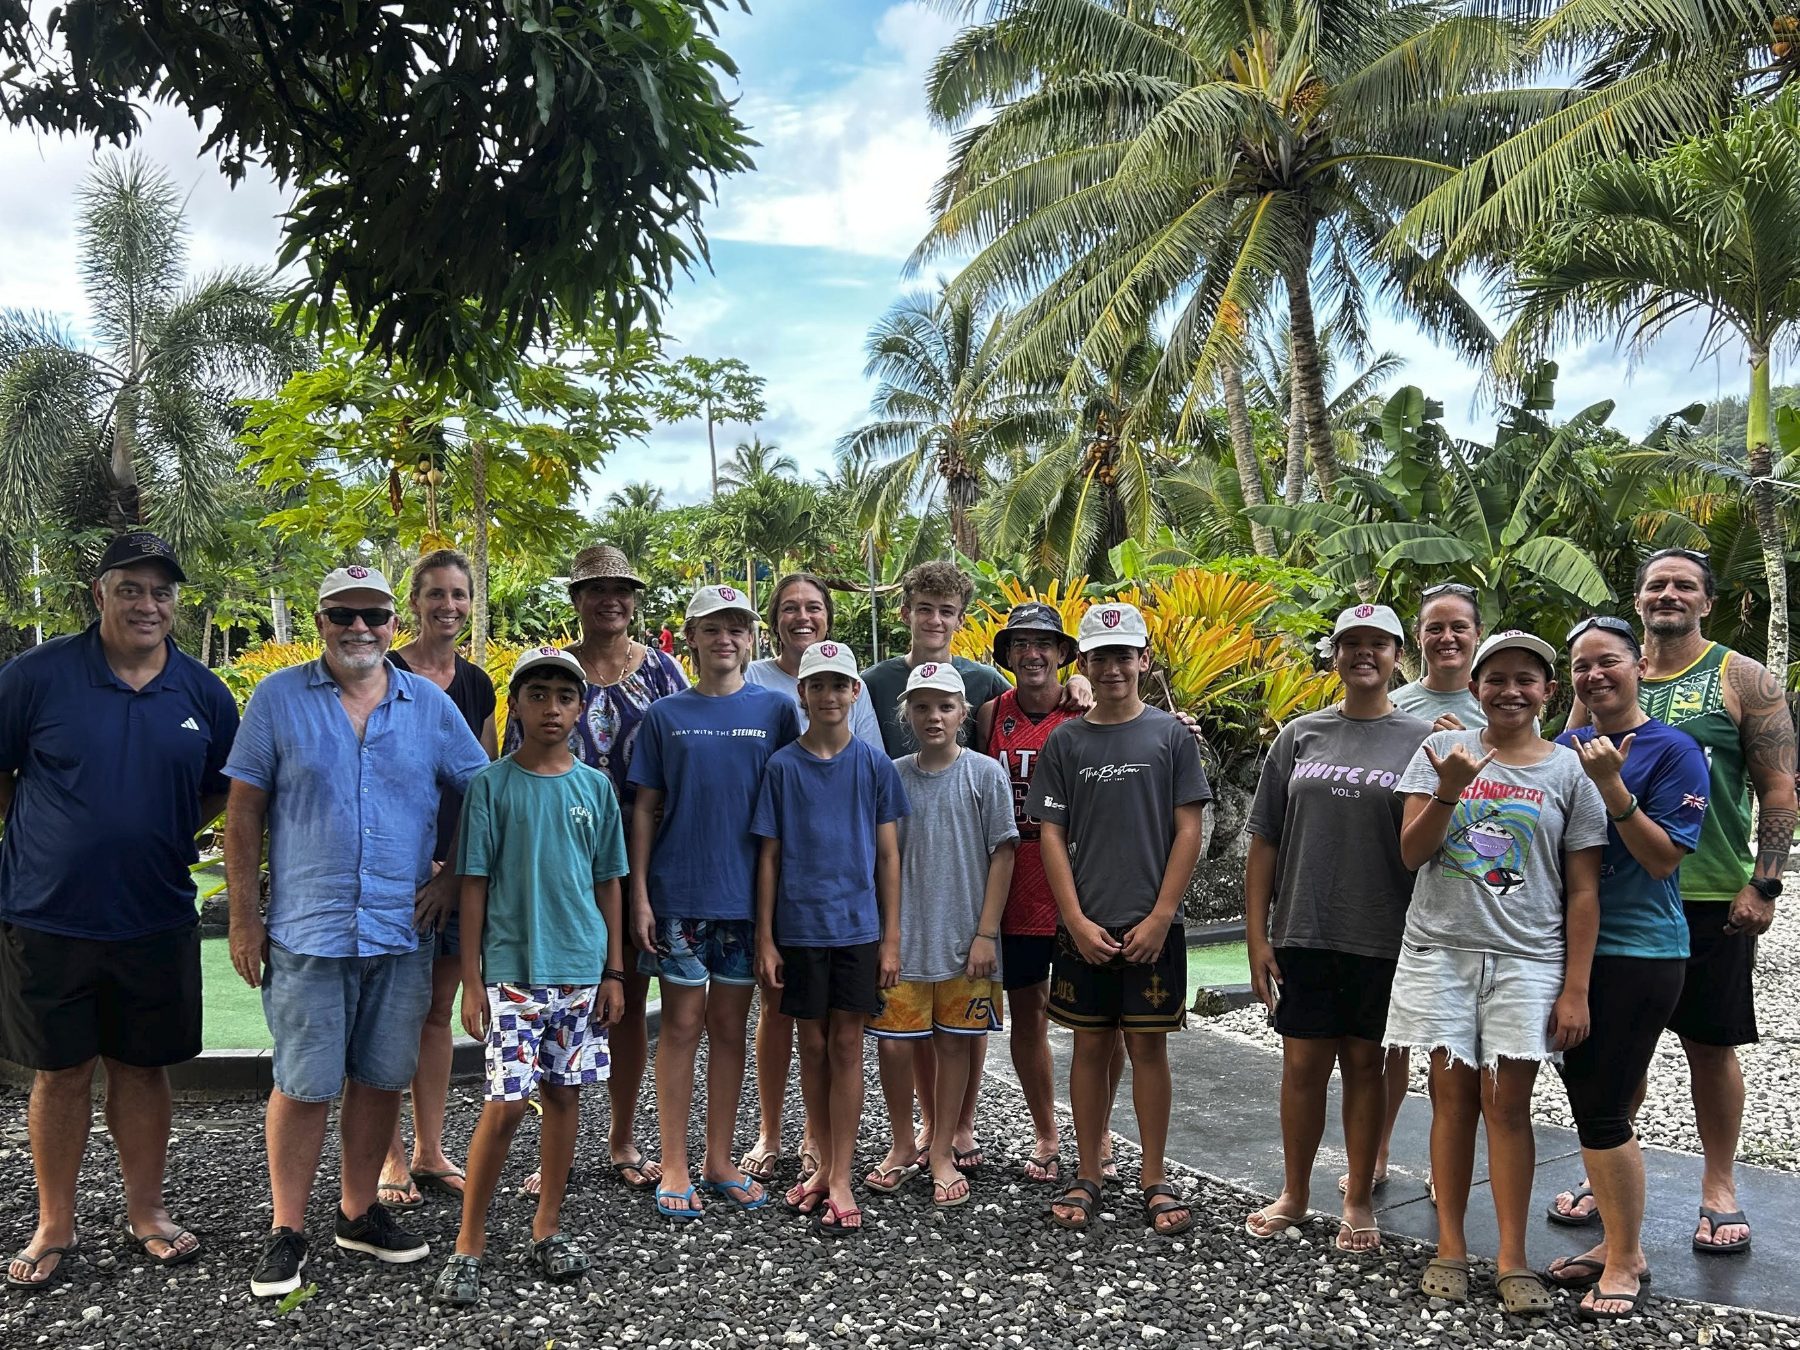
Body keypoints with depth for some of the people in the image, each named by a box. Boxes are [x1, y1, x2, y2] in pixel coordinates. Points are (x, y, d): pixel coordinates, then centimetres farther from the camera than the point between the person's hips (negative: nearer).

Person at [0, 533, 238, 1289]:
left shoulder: (202, 693, 0)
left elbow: (221, 790, 13)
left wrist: (158, 835, 4)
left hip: (157, 921, 2)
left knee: (142, 1068, 13)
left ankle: (146, 1213, 28)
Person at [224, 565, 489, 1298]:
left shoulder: (431, 705, 5)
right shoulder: (279, 697, 0)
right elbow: (245, 812, 1)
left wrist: (453, 877, 1)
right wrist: (244, 917, -3)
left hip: (403, 930, 2)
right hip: (306, 930, -2)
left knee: (381, 1078, 12)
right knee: (304, 1085, 4)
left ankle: (359, 1212, 29)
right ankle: (286, 1231, 20)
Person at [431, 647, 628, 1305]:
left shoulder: (595, 787, 5)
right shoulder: (491, 785, -2)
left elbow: (608, 884, 10)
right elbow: (473, 884, -2)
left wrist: (613, 971, 7)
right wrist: (471, 981, -4)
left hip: (581, 968, 3)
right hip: (513, 968, -3)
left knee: (563, 1093, 10)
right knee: (507, 1102, -6)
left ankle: (548, 1227, 25)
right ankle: (469, 1240, 11)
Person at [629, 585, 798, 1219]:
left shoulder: (775, 710, 3)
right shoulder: (665, 715, 3)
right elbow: (646, 810, 4)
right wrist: (640, 896, -3)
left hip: (747, 895, 1)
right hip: (679, 894, -1)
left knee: (729, 1027, 10)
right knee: (682, 1026, 3)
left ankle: (719, 1162, 22)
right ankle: (675, 1168, 15)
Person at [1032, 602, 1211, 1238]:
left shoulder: (1170, 734, 1)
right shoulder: (1064, 742, 5)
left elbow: (1189, 831, -1)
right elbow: (1052, 836, 3)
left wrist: (1159, 917, -8)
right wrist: (1076, 921, -5)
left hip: (1152, 925, -1)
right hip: (1084, 926, 1)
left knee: (1148, 1044, 5)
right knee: (1090, 1044, 9)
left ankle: (1154, 1180, 18)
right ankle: (1087, 1178, 20)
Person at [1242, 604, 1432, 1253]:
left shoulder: (1420, 739, 1)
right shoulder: (1300, 736, 5)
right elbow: (1265, 841, 5)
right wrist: (1256, 933, 1)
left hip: (1382, 938, -1)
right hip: (1302, 933, 2)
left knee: (1365, 1064, 10)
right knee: (1303, 1064, 9)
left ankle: (1359, 1201, 24)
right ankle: (1294, 1193, 25)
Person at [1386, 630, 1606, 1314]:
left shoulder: (1569, 772, 3)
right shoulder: (1443, 749, 4)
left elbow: (1583, 891, 2)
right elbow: (1411, 853, -1)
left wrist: (1576, 989, -2)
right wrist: (1448, 790, -17)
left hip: (1527, 959, -1)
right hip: (1441, 950, 1)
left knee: (1507, 1104, 0)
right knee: (1452, 1097, 6)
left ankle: (1513, 1259, 12)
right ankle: (1450, 1248, 17)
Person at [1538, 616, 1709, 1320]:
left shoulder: (1672, 750, -8)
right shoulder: (1563, 748, 9)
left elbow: (1663, 859, -14)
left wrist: (1612, 786, -25)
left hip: (1639, 953, -6)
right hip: (1568, 947, 6)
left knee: (1604, 1111, -3)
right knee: (1587, 1104, 13)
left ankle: (1626, 1261, 14)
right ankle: (1617, 1243, 28)